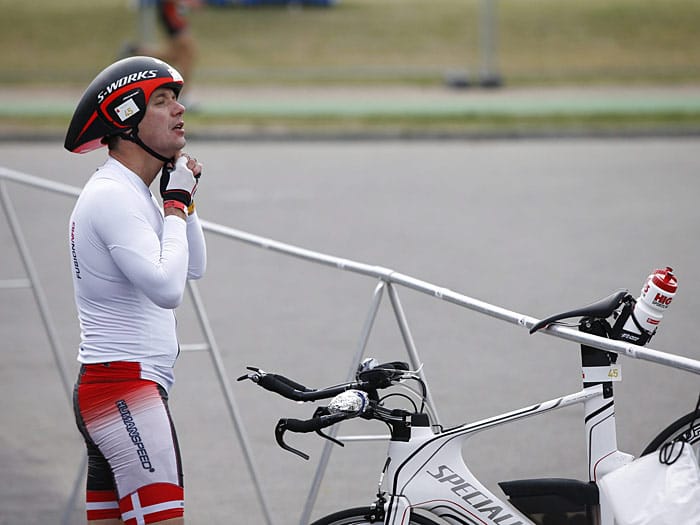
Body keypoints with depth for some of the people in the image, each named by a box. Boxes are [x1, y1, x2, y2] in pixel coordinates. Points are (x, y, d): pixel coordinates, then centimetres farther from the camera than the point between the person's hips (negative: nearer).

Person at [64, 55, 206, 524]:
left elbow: (194, 268, 22)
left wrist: (185, 196, 9)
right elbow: (167, 288, -24)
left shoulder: (133, 193, 18)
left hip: (110, 392, 11)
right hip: (126, 391, -11)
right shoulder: (113, 196, -14)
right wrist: (176, 203, -14)